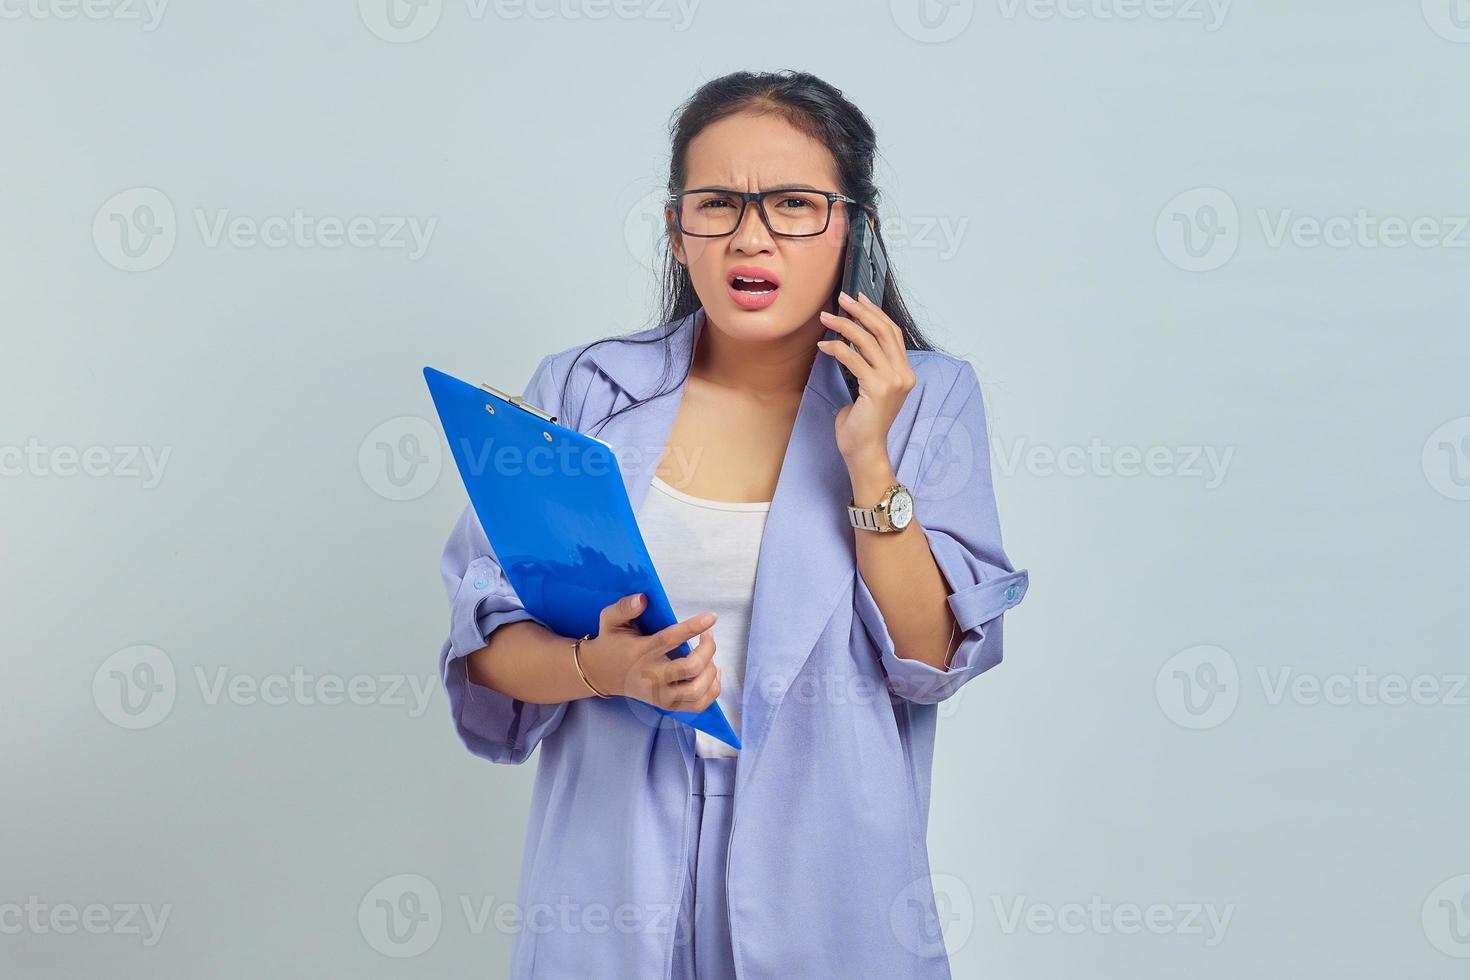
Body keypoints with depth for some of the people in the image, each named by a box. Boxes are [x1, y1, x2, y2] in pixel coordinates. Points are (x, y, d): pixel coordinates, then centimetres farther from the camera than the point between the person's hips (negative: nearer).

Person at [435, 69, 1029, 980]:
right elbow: (484, 643, -2)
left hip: (824, 882, 0)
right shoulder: (585, 391, -1)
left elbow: (934, 660, -8)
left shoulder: (926, 399, -2)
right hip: (612, 873, 1)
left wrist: (870, 461, -17)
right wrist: (599, 667, -21)